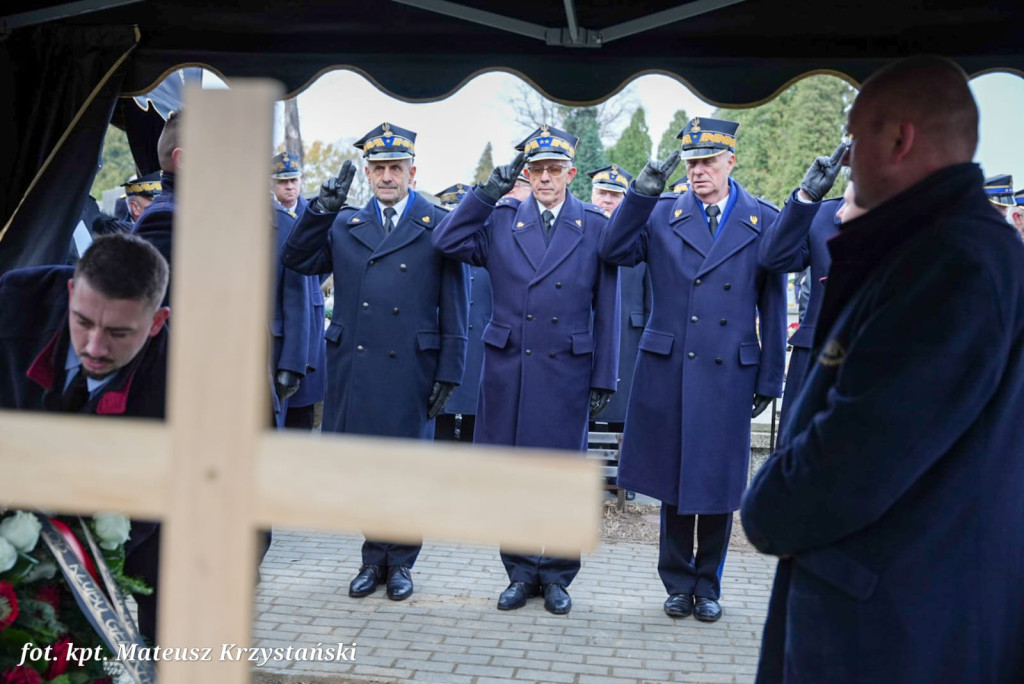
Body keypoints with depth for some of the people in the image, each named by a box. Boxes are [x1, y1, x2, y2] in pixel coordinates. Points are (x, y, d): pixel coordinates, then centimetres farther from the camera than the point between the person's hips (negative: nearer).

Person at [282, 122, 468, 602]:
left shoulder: (438, 226, 2)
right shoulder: (344, 225, 13)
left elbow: (453, 306, 0)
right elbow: (296, 260, 6)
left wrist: (449, 371, -5)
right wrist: (321, 209, -3)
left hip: (410, 367, -3)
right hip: (354, 365, 3)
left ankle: (399, 561, 23)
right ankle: (374, 556, 25)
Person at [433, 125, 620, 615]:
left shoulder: (596, 226, 3)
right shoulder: (500, 220, 7)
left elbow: (607, 309, 2)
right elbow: (446, 242, -7)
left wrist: (604, 378, 0)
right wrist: (488, 191, -11)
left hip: (567, 371, -1)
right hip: (508, 369, 2)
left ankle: (557, 575, 22)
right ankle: (521, 571, 24)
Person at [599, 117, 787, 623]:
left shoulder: (763, 220, 4)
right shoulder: (662, 215, 6)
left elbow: (773, 306, 5)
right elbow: (614, 251, -7)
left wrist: (769, 380, 3)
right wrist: (641, 194, -16)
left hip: (729, 373, 0)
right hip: (668, 371, 1)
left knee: (719, 483, 8)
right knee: (674, 478, 9)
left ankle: (708, 585, 25)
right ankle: (678, 582, 24)